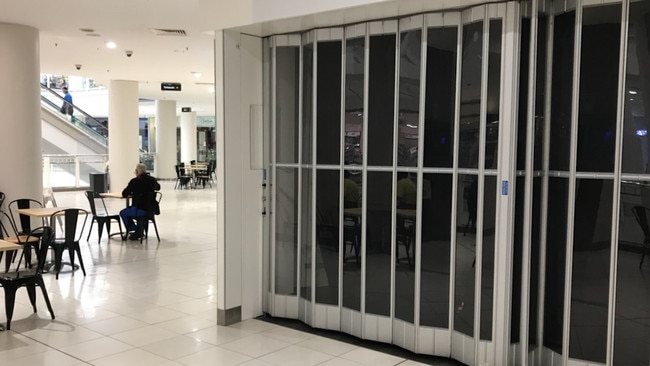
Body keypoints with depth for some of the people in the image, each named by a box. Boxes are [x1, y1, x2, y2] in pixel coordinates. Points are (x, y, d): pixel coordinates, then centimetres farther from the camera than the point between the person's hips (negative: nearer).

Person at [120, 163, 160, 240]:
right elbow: (158, 187, 27)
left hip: (140, 209, -6)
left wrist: (132, 193, 16)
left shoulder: (134, 181, -12)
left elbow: (124, 194, -4)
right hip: (151, 210, 6)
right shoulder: (152, 179, 3)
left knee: (122, 213, 21)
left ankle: (134, 230, 19)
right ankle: (140, 231, 32)